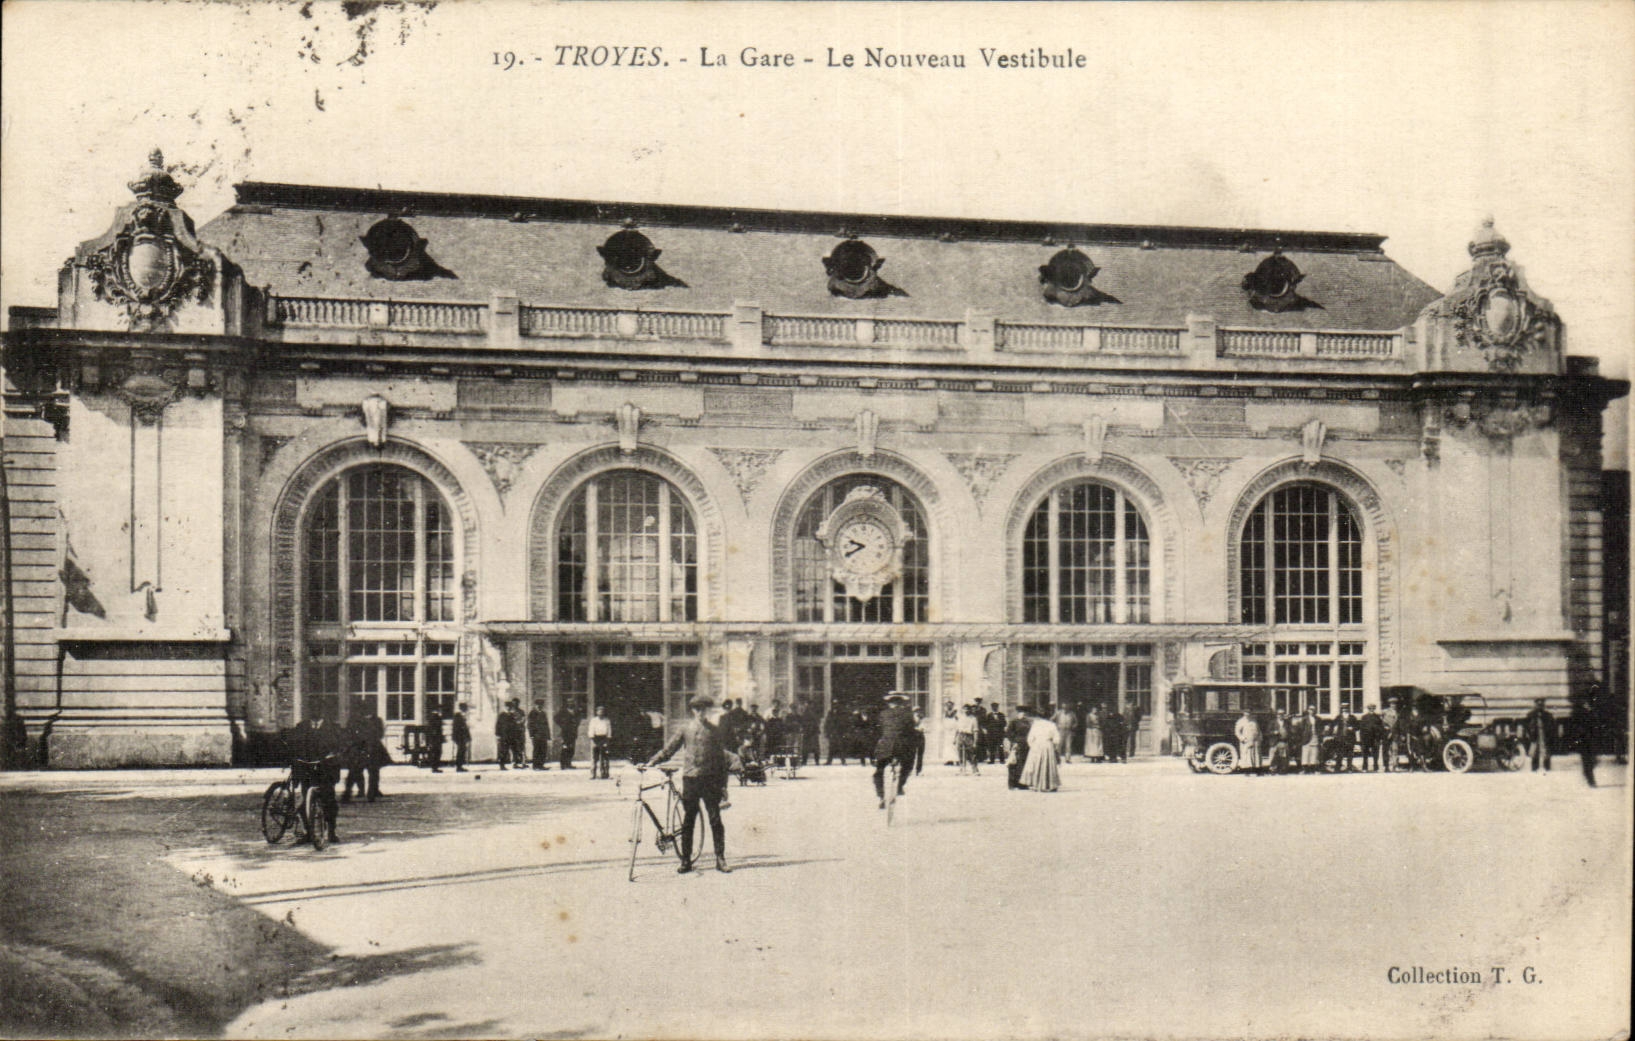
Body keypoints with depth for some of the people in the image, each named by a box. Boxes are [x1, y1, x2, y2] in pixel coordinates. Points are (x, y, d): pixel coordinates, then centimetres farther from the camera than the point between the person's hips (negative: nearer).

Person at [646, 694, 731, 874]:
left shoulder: (714, 730, 7)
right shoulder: (686, 728, 6)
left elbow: (721, 758, 8)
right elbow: (669, 749, 7)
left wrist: (723, 784, 4)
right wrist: (651, 762, -6)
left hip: (710, 780, -1)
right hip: (690, 778, 1)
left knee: (715, 820, -1)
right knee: (687, 821, 4)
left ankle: (720, 859, 6)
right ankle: (686, 861, 10)